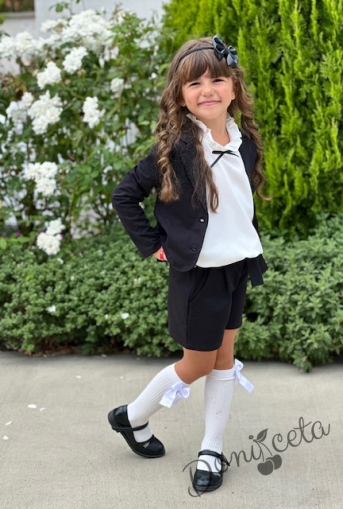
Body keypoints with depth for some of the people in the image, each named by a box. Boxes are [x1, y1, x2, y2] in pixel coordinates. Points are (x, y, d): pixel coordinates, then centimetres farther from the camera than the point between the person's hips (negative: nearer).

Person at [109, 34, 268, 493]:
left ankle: (212, 451, 25)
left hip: (237, 267, 6)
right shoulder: (176, 147, -18)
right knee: (198, 364, 7)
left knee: (224, 359, 12)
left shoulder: (245, 142, 0)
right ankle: (132, 417, 30)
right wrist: (155, 245, -12)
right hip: (198, 273, -6)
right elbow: (125, 195, -13)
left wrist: (255, 252, 7)